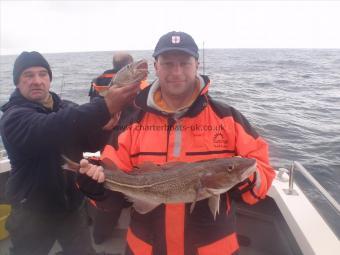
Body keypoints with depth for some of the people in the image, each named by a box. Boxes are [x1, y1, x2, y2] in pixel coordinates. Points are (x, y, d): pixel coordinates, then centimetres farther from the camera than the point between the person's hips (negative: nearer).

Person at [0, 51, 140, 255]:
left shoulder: (66, 108, 1)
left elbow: (90, 144, -5)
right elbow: (50, 129, -39)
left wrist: (104, 127, -28)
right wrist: (105, 107, -50)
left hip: (72, 206, 4)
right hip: (33, 213, -4)